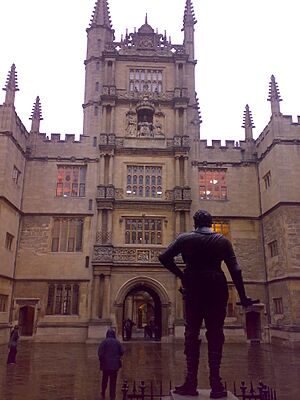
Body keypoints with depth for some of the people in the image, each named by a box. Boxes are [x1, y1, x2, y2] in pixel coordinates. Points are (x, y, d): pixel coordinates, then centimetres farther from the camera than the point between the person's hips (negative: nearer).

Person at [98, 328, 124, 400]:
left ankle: (103, 394, 31)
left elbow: (100, 353, -14)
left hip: (106, 364, -1)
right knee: (113, 381, 8)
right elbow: (122, 352, 0)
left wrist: (101, 360, 1)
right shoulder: (117, 342, -2)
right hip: (115, 364, 1)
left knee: (105, 379, 18)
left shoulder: (103, 342, -9)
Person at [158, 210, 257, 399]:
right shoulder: (222, 241, 4)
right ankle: (216, 384, 5)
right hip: (217, 289, 1)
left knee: (191, 334, 8)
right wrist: (243, 297, 3)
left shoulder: (185, 239, 2)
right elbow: (235, 269, 0)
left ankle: (191, 383, 7)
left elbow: (164, 257, -5)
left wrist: (181, 274, 4)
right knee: (215, 335, 6)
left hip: (193, 289, 0)